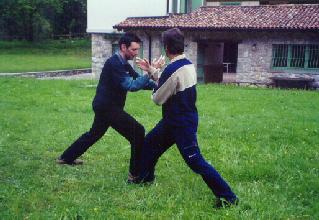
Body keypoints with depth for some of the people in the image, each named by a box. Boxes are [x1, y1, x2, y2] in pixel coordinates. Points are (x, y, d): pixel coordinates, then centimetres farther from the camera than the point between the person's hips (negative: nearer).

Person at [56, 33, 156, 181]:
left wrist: (156, 85, -9)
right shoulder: (114, 63, -21)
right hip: (108, 107, -11)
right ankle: (136, 173, -7)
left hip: (106, 105, 11)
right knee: (138, 132, -13)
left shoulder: (122, 64, 10)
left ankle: (66, 158, 43)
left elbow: (138, 80, 6)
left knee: (95, 133, 27)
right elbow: (130, 85, -30)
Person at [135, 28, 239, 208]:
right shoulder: (188, 64, 3)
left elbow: (158, 99, -17)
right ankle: (145, 177, 41)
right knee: (150, 142, 22)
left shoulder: (173, 70, -27)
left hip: (182, 124, -10)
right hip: (182, 119, 10)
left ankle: (228, 196, 1)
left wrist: (154, 88, 4)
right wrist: (151, 70, 23)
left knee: (195, 161, -6)